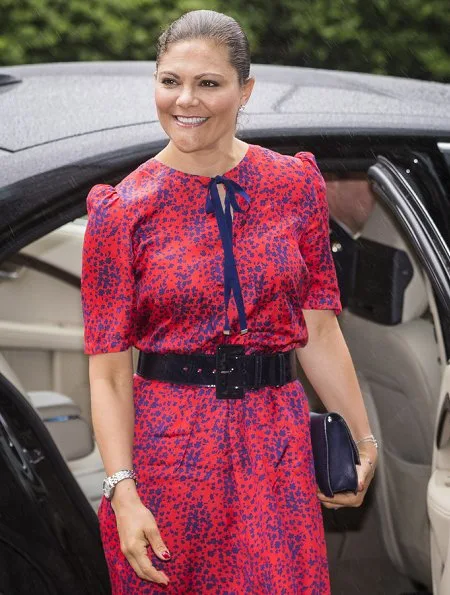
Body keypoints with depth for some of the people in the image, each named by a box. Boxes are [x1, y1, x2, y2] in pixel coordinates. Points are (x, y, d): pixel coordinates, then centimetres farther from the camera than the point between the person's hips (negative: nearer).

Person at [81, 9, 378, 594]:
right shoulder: (123, 210, -4)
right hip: (168, 442, -2)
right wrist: (123, 493, -15)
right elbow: (108, 373, -6)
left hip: (276, 440, 2)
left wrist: (363, 440, 5)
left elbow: (320, 330, 7)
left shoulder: (295, 184, 3)